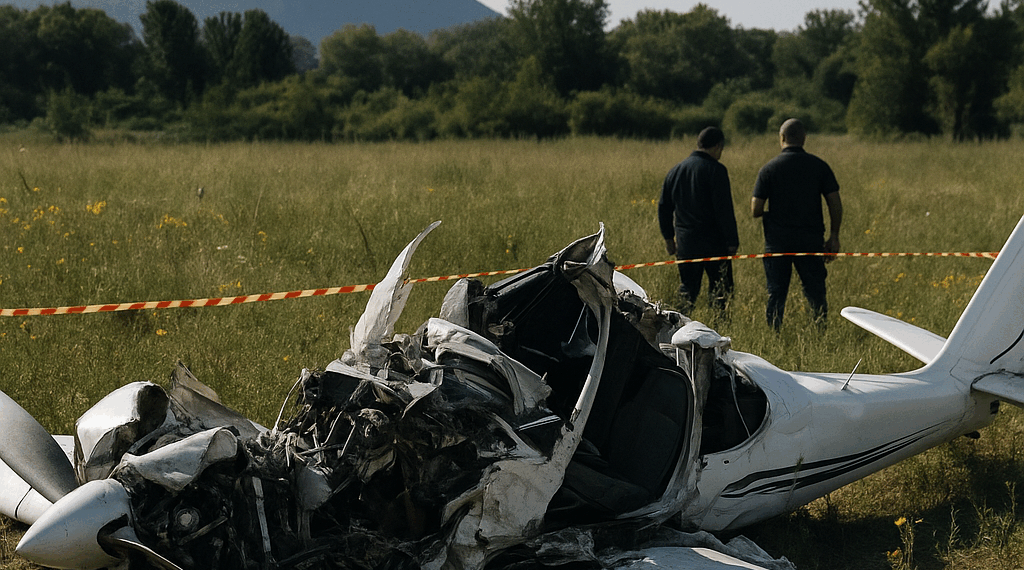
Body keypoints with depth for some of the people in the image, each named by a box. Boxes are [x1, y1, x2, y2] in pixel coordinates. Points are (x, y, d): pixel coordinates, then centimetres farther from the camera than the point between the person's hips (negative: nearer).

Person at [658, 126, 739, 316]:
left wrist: (669, 237, 25)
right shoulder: (715, 169, -10)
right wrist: (732, 241, -9)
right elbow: (724, 209, -14)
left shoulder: (675, 170, 11)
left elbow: (664, 207, 17)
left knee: (687, 292, 11)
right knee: (721, 293, 1)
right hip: (713, 243, -5)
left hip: (685, 243, 6)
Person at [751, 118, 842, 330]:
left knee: (776, 294, 6)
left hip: (778, 241, -1)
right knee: (815, 293, 8)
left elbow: (755, 210, -7)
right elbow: (835, 205, -1)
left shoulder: (769, 169, -5)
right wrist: (834, 237, 8)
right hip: (811, 240, 1)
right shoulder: (819, 166, 0)